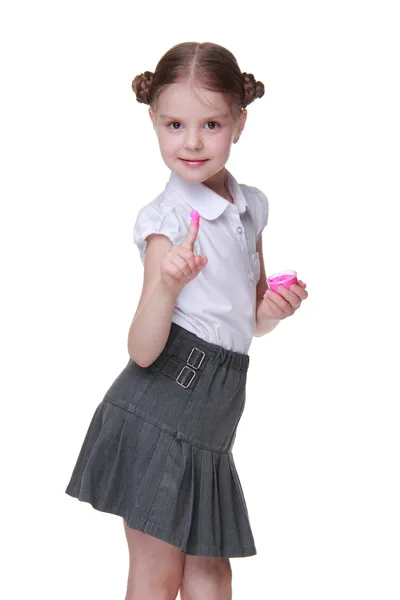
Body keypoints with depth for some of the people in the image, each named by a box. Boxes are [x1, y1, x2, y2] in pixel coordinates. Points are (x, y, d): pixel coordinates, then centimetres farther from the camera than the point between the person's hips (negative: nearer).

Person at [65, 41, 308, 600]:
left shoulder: (252, 207, 7)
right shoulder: (165, 218, -12)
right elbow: (142, 351, -17)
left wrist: (276, 309, -2)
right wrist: (167, 286, -35)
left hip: (206, 428, 6)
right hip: (157, 419, -6)